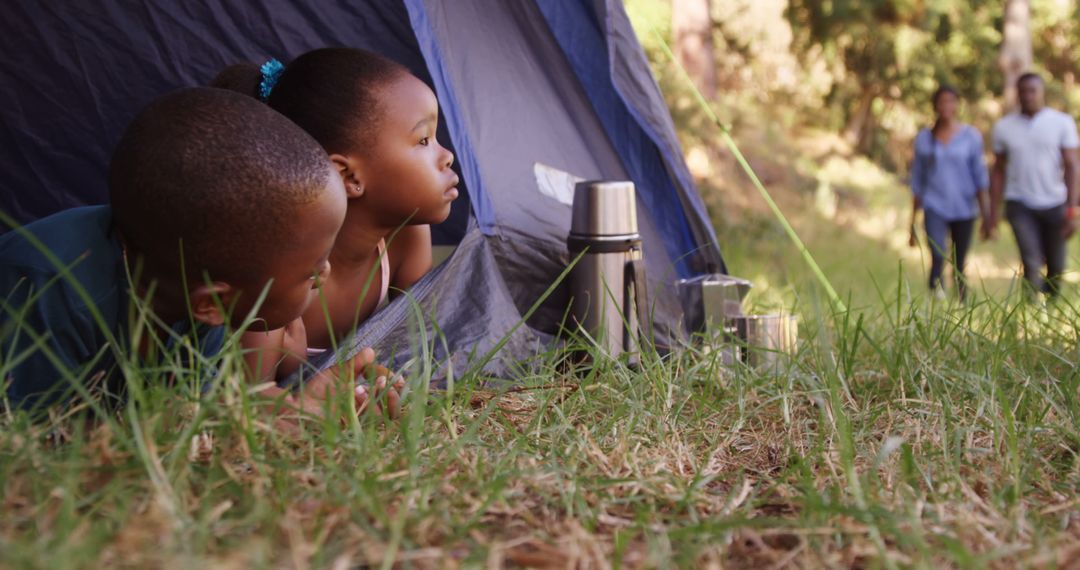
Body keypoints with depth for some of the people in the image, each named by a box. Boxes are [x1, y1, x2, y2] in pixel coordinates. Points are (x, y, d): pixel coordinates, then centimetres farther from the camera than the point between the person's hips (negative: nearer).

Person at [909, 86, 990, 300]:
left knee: (959, 265, 6)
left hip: (963, 208, 1)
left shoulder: (971, 136, 4)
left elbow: (979, 174, 3)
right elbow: (917, 180, 11)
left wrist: (985, 212, -5)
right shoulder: (924, 138, 6)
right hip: (934, 207, -1)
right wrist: (913, 221, 10)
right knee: (937, 256, -21)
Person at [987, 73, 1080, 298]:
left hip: (1054, 203, 0)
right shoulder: (1003, 127, 5)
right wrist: (993, 215, 4)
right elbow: (998, 171, 8)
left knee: (1056, 266, 7)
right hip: (1020, 204, 0)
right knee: (1031, 262, -15)